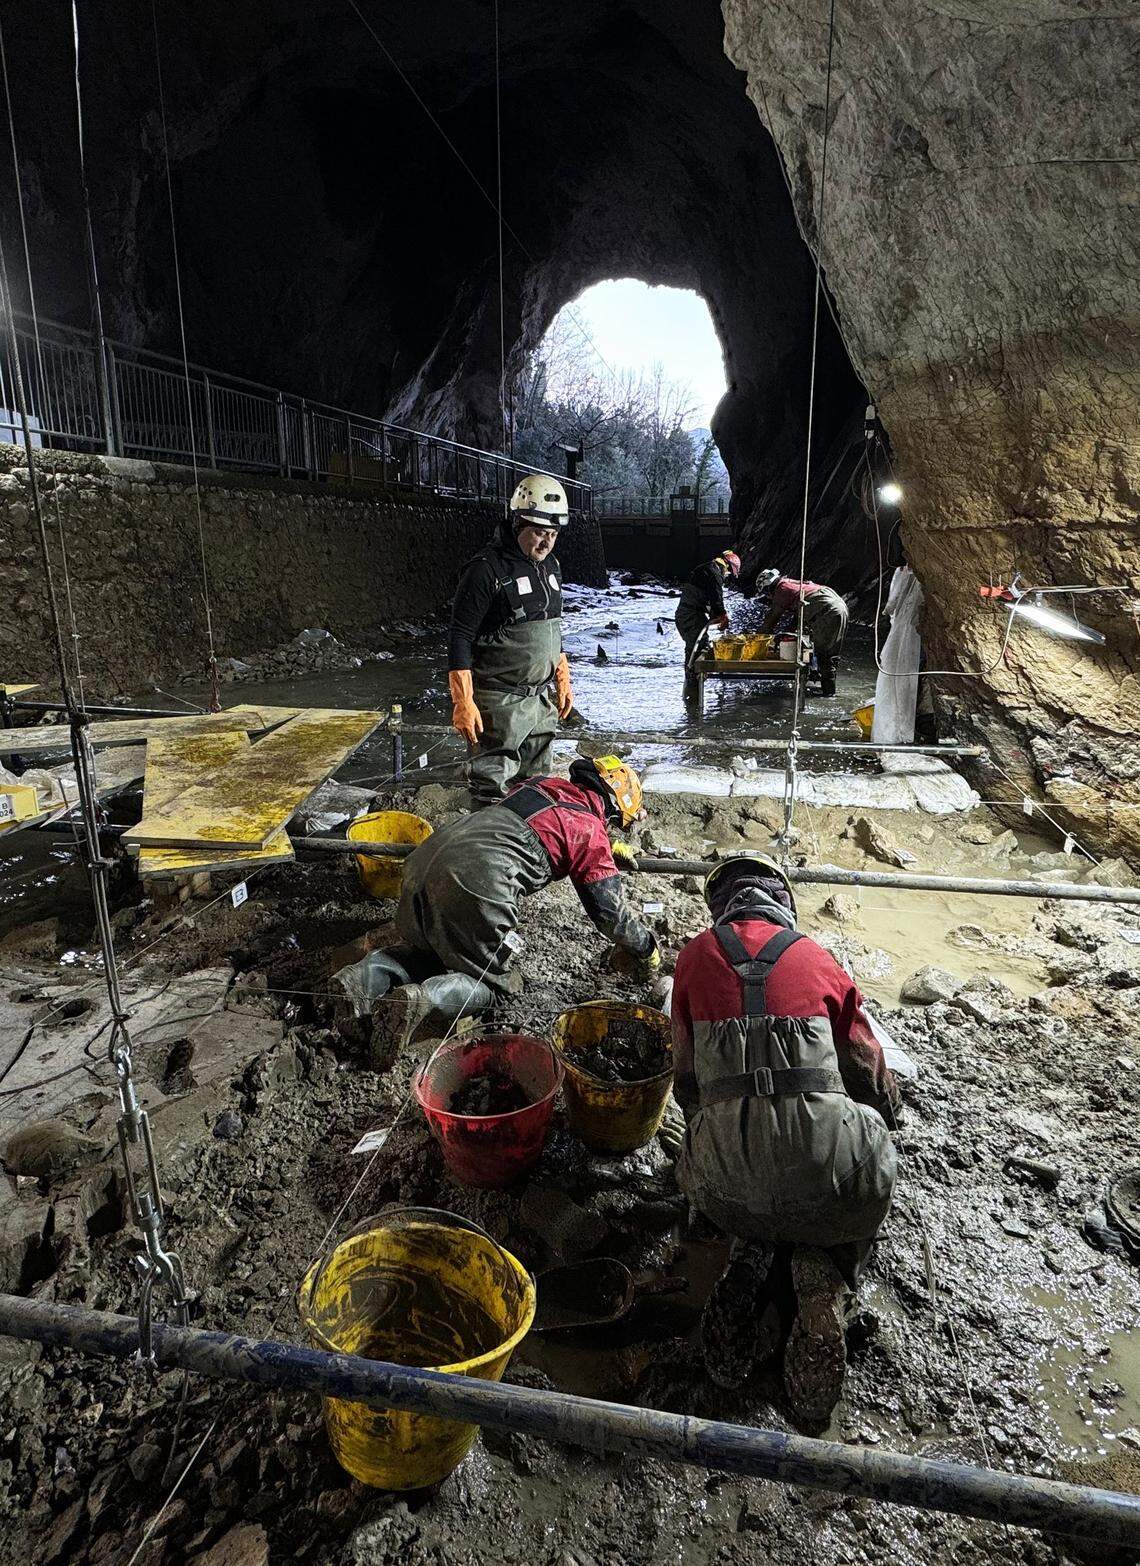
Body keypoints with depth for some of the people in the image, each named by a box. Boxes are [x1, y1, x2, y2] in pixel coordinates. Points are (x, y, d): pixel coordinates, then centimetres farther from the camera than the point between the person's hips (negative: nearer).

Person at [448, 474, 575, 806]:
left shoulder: (549, 566, 10)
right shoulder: (486, 570, -15)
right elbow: (460, 638, -16)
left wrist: (562, 681, 20)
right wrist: (463, 703, -20)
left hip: (543, 698, 8)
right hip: (500, 702, -8)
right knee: (492, 789, -2)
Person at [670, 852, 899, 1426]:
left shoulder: (695, 956, 10)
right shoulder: (816, 958, 8)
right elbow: (871, 1075, 14)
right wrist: (878, 1117, 38)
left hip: (725, 1179, 2)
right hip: (825, 1164, -2)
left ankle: (754, 1258, 6)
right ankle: (824, 1283, 5)